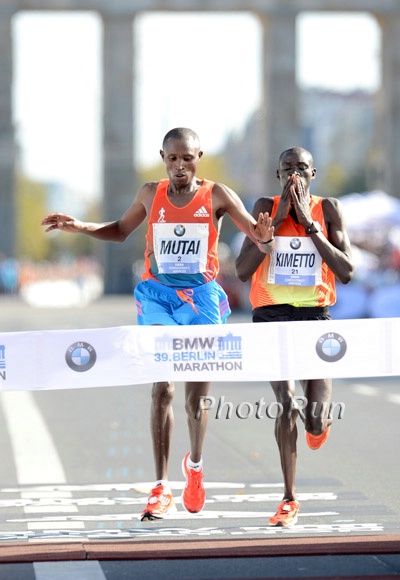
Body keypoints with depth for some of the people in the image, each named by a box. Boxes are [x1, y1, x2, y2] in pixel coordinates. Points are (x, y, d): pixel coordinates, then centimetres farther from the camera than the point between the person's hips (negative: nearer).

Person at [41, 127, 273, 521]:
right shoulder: (150, 194, 5)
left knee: (197, 393, 2)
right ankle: (161, 488, -9)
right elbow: (121, 230, 21)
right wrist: (81, 227, 6)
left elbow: (256, 232, -4)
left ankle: (195, 463, 32)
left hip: (201, 297, -1)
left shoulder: (216, 196, -2)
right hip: (158, 295, 1)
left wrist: (262, 235, -28)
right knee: (162, 389, -10)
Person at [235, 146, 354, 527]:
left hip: (314, 316, 0)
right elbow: (243, 271, -7)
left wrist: (309, 223, -12)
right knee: (287, 403, -19)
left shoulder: (328, 210, 0)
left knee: (315, 421, -9)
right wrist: (277, 221, -12)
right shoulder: (266, 208, 0)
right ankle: (289, 499, -3)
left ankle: (319, 419, 33)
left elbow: (346, 273, -8)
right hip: (271, 315, 0)